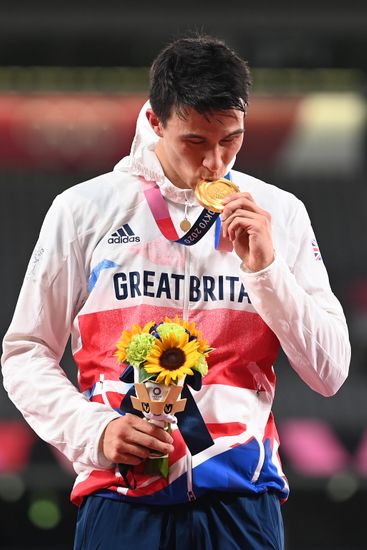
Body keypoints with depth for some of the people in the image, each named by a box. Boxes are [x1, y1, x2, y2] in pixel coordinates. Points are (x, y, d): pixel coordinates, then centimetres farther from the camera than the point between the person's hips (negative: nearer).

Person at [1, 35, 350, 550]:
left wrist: (265, 266, -9)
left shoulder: (279, 213, 6)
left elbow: (329, 374, 2)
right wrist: (94, 431, -10)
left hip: (243, 497, 1)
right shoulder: (85, 208, 2)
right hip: (122, 499, -1)